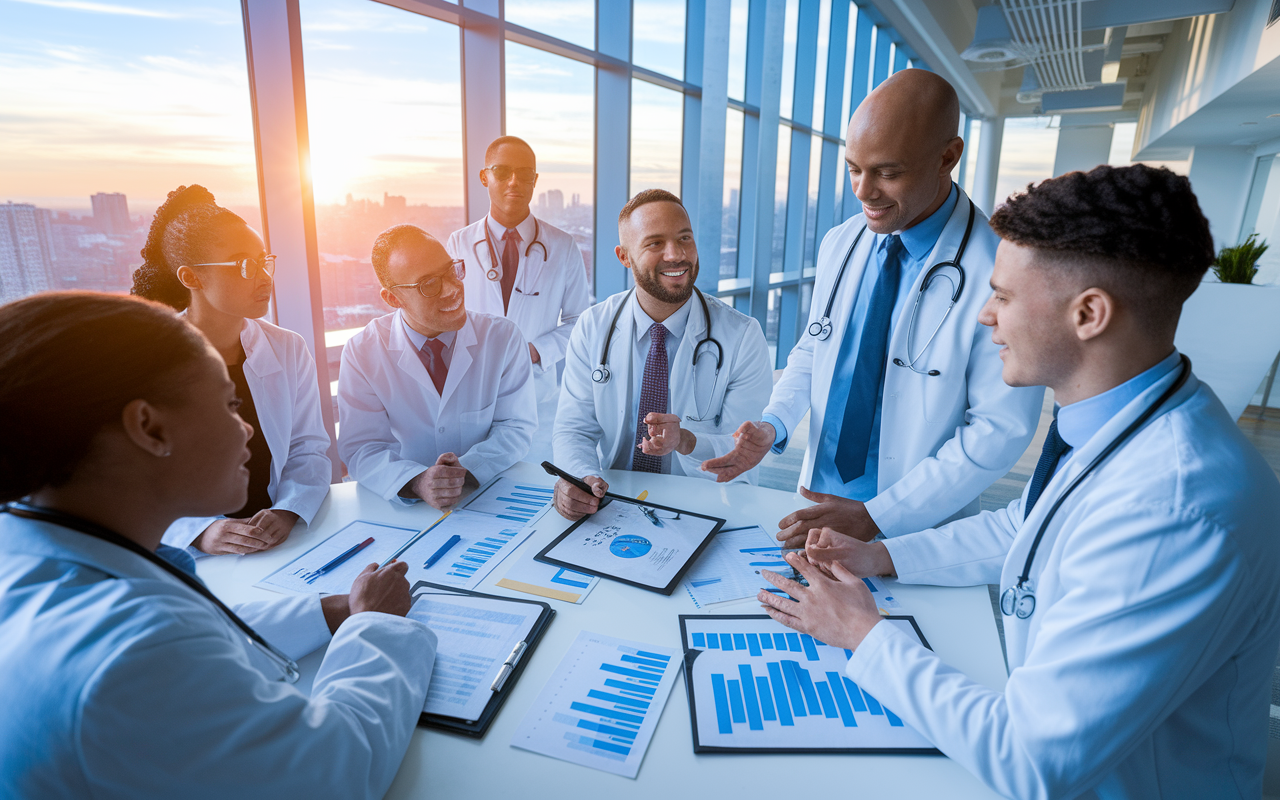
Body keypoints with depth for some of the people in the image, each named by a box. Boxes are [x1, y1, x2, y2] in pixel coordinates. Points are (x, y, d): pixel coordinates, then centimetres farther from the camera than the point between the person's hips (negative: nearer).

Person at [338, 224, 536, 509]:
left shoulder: (504, 338, -5)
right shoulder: (361, 353, -5)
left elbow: (516, 427, -2)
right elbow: (361, 448, -7)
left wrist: (467, 470, -20)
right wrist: (416, 483, -26)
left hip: (493, 498, 0)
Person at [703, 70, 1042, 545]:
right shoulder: (837, 244, -2)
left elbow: (1000, 430, -18)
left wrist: (875, 517, -20)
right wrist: (773, 425, -10)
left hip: (919, 528, -4)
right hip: (820, 496, 5)